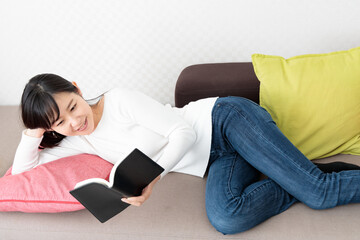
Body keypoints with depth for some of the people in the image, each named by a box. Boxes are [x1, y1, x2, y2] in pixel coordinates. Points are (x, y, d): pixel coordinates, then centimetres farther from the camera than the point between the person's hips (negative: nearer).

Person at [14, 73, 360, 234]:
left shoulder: (119, 100, -14)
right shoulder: (80, 143, 6)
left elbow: (183, 132, -15)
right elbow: (22, 171, 11)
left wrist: (152, 176, -27)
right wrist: (32, 135, -6)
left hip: (225, 120, -6)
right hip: (217, 161, 6)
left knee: (316, 189, -22)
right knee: (226, 219, -25)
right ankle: (304, 180, -7)